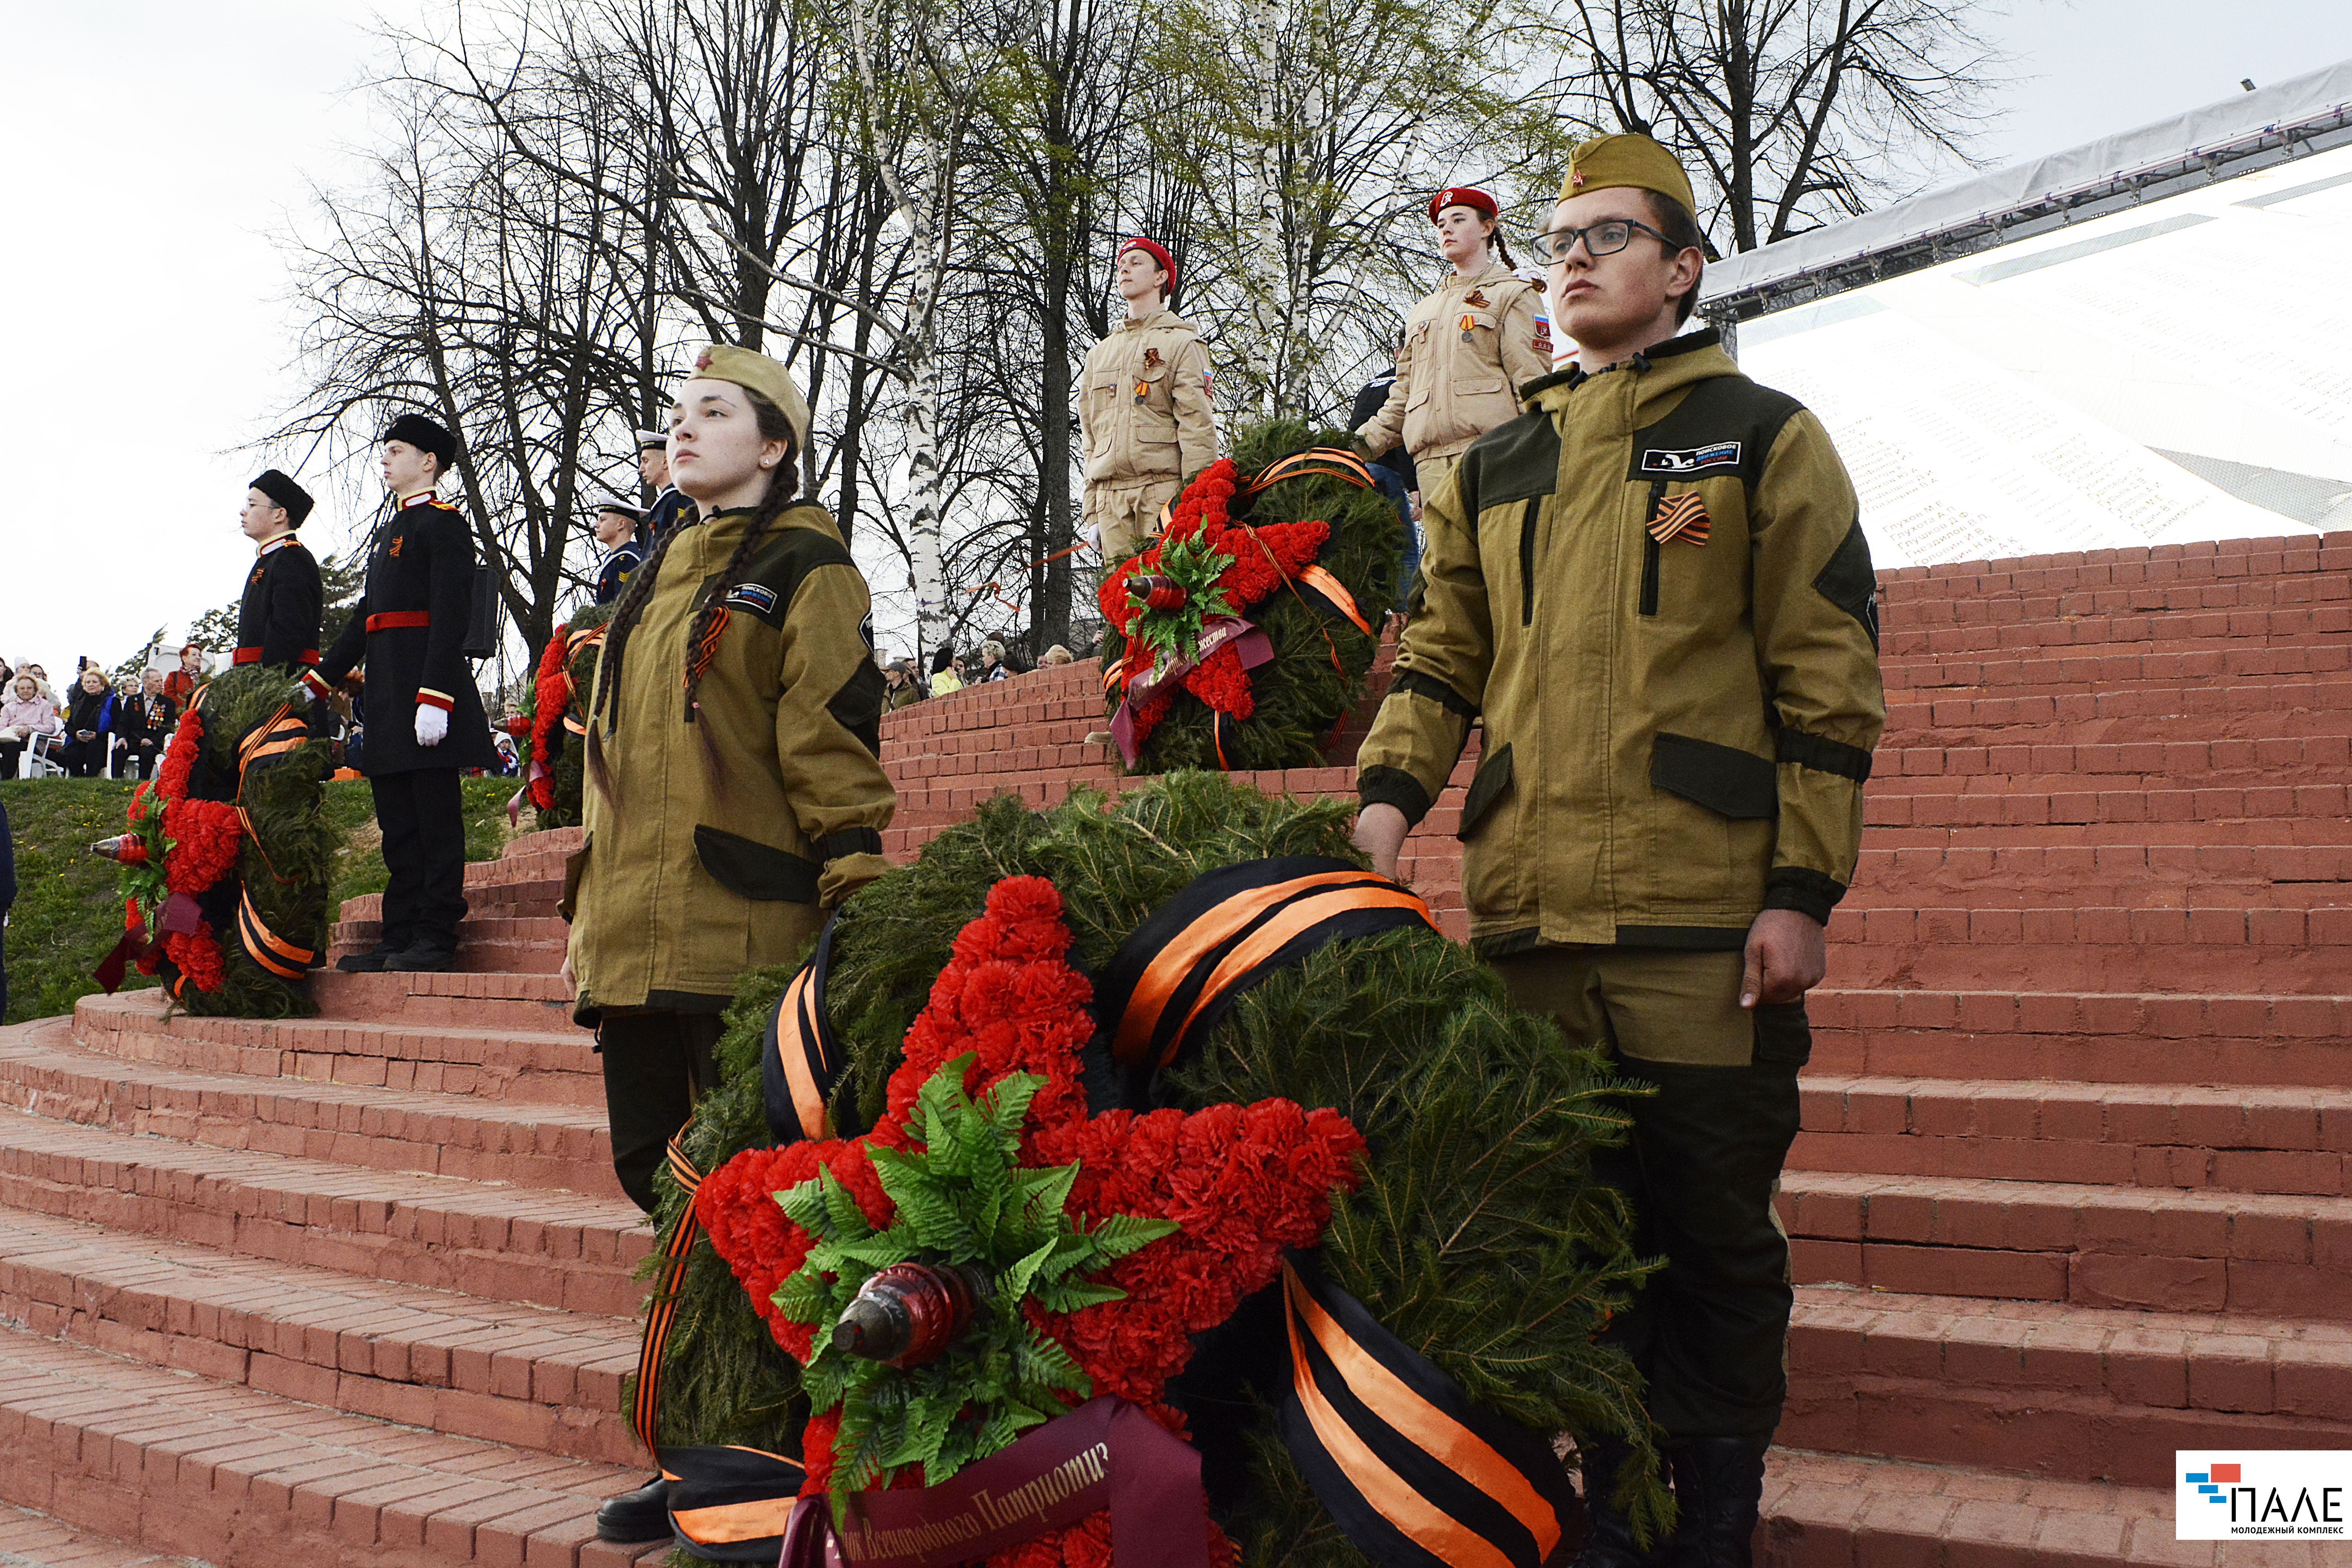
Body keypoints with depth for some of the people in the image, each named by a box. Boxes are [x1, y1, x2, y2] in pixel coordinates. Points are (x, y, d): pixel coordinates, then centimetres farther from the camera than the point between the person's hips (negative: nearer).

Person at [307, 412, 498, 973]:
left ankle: (436, 937, -1)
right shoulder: (390, 531, 23)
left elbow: (452, 613, -15)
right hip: (388, 695, 9)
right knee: (398, 821, 10)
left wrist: (434, 696, -23)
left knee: (435, 816, -5)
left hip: (426, 679, -9)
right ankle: (400, 937, 15)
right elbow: (365, 617, 24)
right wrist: (317, 681, 21)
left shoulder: (443, 523, -5)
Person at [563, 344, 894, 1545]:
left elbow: (834, 750, -10)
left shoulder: (803, 569, -1)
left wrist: (860, 921, -16)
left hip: (742, 937, -8)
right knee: (655, 1172, 11)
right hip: (637, 940, 8)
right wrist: (587, 917, 22)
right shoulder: (658, 577, 22)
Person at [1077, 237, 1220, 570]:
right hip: (1110, 493, 5)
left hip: (1164, 486, -5)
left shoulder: (1181, 343, 6)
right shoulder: (1100, 352, 24)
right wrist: (1093, 512, 14)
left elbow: (1198, 425, -3)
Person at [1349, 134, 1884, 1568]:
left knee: (1710, 1233, 4)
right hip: (1527, 913, 4)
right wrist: (1388, 795, 1)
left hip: (1704, 919, -4)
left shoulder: (1765, 437, 5)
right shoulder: (1495, 469, 18)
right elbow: (1443, 657, 19)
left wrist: (1804, 890, -8)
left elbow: (1829, 680, -1)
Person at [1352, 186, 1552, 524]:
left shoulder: (1513, 295, 11)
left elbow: (1535, 381, 0)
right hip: (1431, 463, 5)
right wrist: (1366, 441, 12)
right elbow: (1403, 393, 28)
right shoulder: (1422, 312, 30)